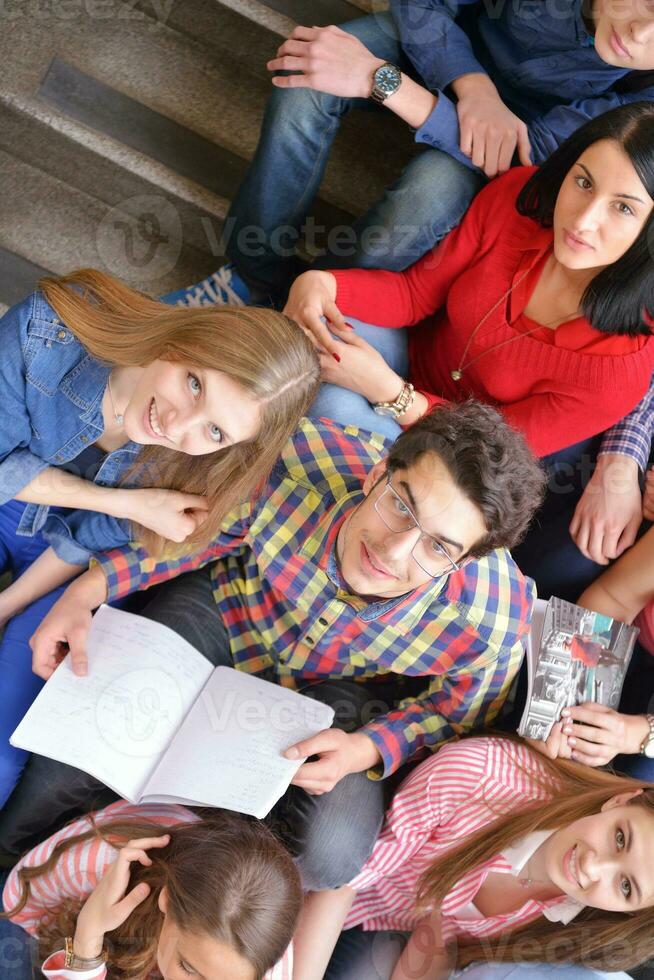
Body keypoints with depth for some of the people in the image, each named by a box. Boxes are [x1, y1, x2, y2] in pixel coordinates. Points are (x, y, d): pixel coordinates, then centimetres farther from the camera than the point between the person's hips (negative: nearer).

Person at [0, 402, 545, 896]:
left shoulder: (492, 626, -35)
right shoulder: (302, 458, -36)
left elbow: (453, 709, -11)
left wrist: (368, 749, -30)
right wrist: (90, 588, -24)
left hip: (341, 689, 0)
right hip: (230, 609, 1)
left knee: (330, 855, -22)